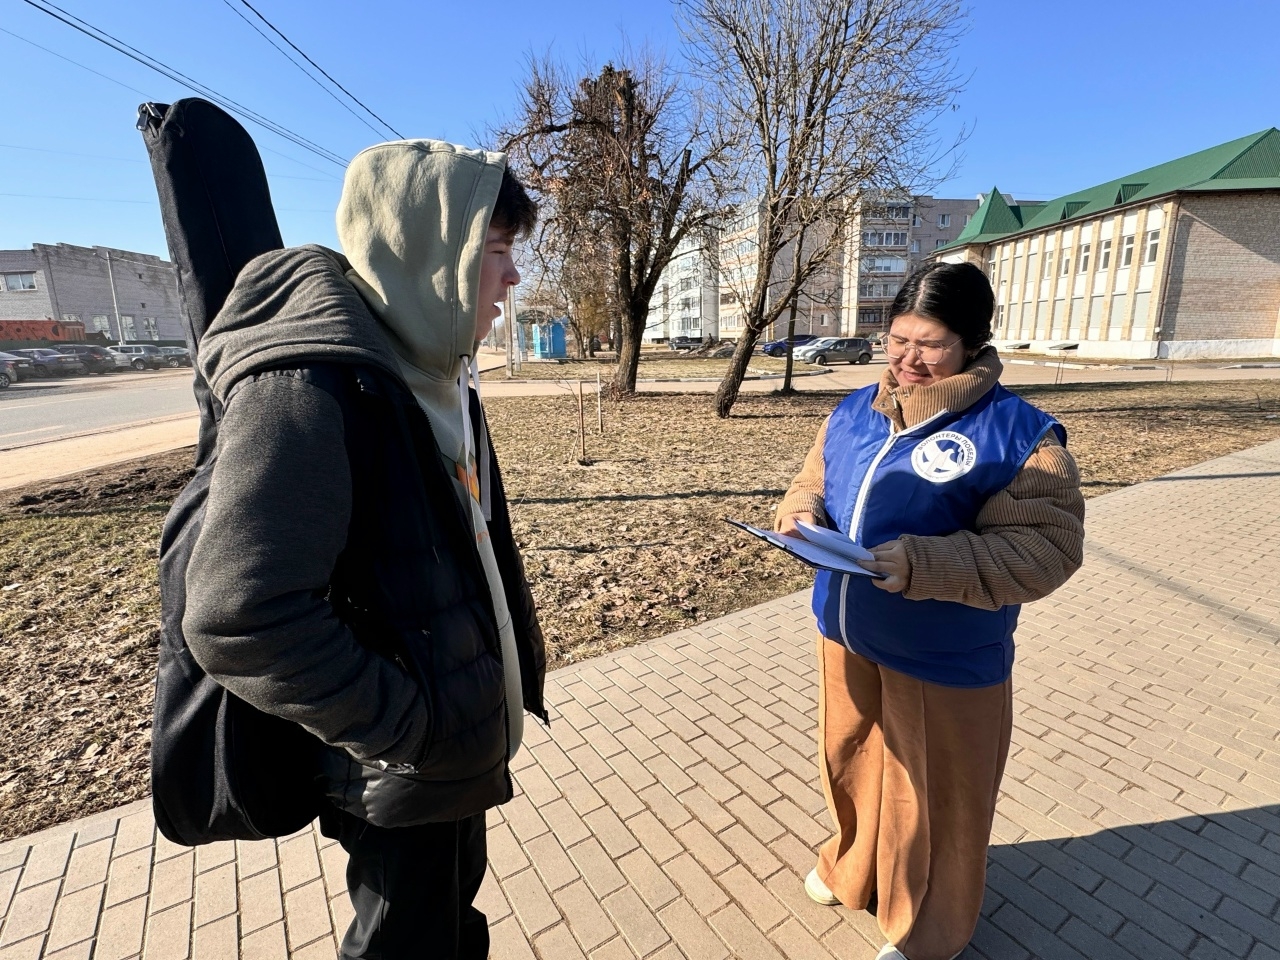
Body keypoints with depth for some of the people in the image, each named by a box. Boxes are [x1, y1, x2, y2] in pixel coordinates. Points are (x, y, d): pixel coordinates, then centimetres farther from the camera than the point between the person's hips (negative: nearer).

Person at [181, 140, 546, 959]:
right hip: (401, 773, -7)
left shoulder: (437, 372, 2)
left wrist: (518, 658, 9)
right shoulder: (309, 384, -26)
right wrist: (412, 730, -21)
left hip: (464, 737, 7)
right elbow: (241, 619, -30)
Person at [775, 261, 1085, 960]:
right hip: (846, 636, 5)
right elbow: (813, 481, 11)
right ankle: (851, 870, 54)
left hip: (945, 661, -5)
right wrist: (802, 514, -12)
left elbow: (1046, 546, -20)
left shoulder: (1019, 433, -15)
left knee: (929, 799, 15)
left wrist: (925, 564, -32)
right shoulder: (854, 411, 2)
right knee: (850, 761, 24)